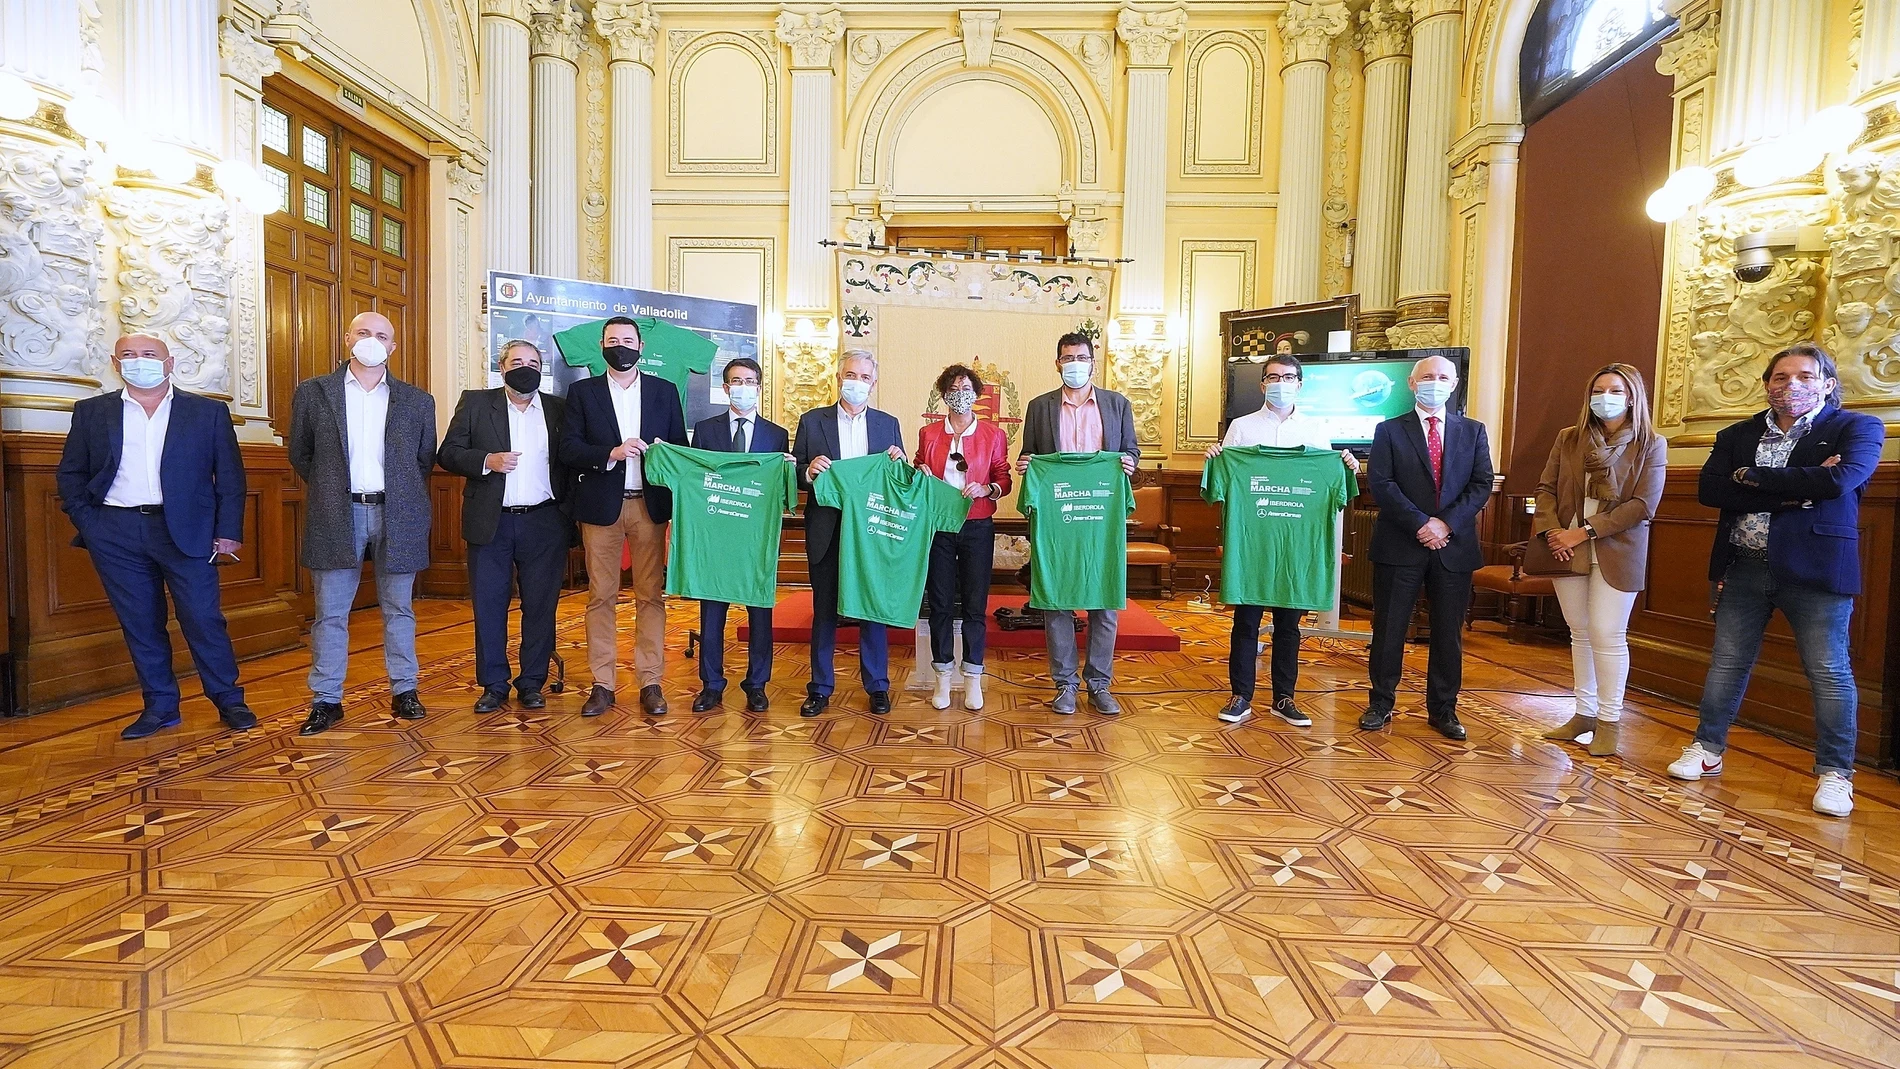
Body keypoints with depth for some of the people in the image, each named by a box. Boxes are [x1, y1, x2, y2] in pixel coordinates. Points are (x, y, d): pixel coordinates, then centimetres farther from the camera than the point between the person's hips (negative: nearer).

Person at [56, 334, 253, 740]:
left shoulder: (209, 412, 5)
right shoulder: (91, 412, 11)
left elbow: (230, 477, 2)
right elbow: (70, 474, 14)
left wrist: (228, 532, -4)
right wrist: (86, 523, 0)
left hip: (185, 530, -2)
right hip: (116, 535, 3)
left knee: (204, 620, -2)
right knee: (140, 626, 8)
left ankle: (229, 700, 9)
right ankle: (159, 707, 18)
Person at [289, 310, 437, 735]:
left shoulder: (417, 401, 6)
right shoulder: (313, 392, 5)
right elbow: (299, 453, 12)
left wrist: (402, 494, 8)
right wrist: (330, 488, 8)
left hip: (397, 517, 0)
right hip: (336, 517, 0)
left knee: (398, 610, 9)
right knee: (330, 613, 6)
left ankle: (404, 691, 18)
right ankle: (326, 700, 15)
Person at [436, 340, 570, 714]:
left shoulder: (558, 409, 9)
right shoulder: (475, 403, 7)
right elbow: (447, 454, 4)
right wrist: (487, 460, -14)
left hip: (544, 524, 0)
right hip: (491, 524, 0)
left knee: (541, 606, 5)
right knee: (488, 606, 4)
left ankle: (532, 683, 16)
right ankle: (494, 686, 16)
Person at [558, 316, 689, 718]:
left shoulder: (665, 391, 10)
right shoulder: (582, 392, 8)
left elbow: (681, 446, 10)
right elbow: (567, 448, -1)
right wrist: (611, 453, -16)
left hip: (650, 504, 0)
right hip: (601, 505, 0)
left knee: (651, 595, 1)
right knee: (600, 596, 4)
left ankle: (650, 681, 9)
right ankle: (602, 683, 12)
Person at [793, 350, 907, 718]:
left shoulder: (888, 424, 9)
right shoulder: (812, 421, 5)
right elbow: (796, 476, 3)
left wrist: (899, 464, -11)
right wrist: (809, 471, -18)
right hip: (827, 531, 0)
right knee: (824, 611, 8)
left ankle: (877, 687, 20)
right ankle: (820, 688, 20)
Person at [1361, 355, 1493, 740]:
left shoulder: (1473, 432, 11)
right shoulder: (1389, 430, 4)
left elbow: (1482, 484, 2)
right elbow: (1380, 483, -7)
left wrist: (1446, 523, -12)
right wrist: (1420, 524, -15)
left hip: (1454, 546, 2)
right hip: (1399, 546, -2)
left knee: (1449, 632, 8)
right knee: (1388, 629, 4)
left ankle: (1443, 710, 21)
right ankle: (1381, 704, 17)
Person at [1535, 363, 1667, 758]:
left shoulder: (1651, 445, -1)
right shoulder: (1568, 439, 9)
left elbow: (1643, 505, -9)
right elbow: (1546, 488, 6)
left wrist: (1586, 532, -16)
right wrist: (1551, 530, -11)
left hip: (1616, 553, -3)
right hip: (1567, 550, 3)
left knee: (1607, 634, -3)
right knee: (1580, 633, 10)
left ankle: (1609, 721, 8)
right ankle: (1584, 714, 20)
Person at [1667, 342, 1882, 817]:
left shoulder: (1857, 427, 1)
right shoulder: (1737, 435, 9)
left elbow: (1838, 481, -17)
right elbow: (1709, 489, -6)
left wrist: (1752, 476, -10)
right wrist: (1791, 492, -15)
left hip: (1816, 567, -3)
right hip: (1744, 567, 3)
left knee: (1829, 671, 3)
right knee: (1726, 663, 10)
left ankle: (1834, 773, 16)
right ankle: (1707, 751, 21)